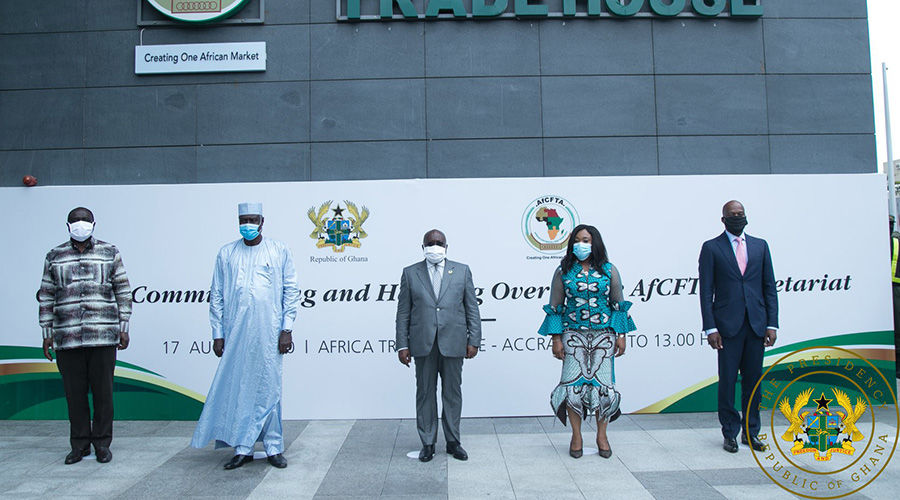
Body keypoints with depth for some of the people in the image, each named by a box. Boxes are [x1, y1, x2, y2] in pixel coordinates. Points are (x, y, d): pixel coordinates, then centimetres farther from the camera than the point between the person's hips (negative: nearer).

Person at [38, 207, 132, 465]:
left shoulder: (110, 253, 8)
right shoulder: (54, 257, 11)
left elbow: (123, 292, 7)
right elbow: (46, 297, 12)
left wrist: (123, 328, 2)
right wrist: (47, 334, 7)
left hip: (103, 337, -1)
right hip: (67, 338, 2)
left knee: (102, 391, 2)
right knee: (74, 392, 6)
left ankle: (102, 443, 14)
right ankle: (80, 444, 19)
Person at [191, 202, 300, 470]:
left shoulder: (280, 251, 5)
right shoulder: (226, 254, 9)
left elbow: (291, 291, 3)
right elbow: (217, 296, 10)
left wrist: (287, 329, -3)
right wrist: (218, 333, 5)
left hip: (268, 332, -2)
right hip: (236, 333, 2)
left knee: (269, 389, 2)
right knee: (238, 388, 4)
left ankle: (274, 447, 13)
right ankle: (243, 448, 15)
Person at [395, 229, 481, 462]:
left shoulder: (462, 270, 7)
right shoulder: (410, 273, 7)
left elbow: (472, 308, 6)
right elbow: (403, 312, 5)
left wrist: (473, 340, -1)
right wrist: (402, 345, 0)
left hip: (453, 343, 0)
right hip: (423, 344, 0)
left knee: (452, 392, 8)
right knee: (425, 393, 7)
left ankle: (453, 441, 21)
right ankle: (427, 443, 19)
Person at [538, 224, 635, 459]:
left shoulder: (609, 270, 5)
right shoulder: (563, 272, 3)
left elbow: (618, 304, 7)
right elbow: (555, 307, 4)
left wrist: (621, 335, 2)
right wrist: (556, 338, -2)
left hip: (603, 335, 1)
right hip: (573, 335, 0)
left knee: (603, 383, 0)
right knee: (574, 384, -3)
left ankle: (602, 435, 15)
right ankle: (576, 436, 11)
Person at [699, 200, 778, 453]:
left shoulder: (760, 245, 12)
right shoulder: (711, 248, 2)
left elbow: (769, 287, 10)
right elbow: (706, 291, -1)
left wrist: (772, 324, 2)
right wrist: (710, 328, -8)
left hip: (756, 324, 3)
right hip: (728, 325, -3)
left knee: (753, 380, 8)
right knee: (728, 381, 2)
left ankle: (750, 432, 20)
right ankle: (730, 433, 14)